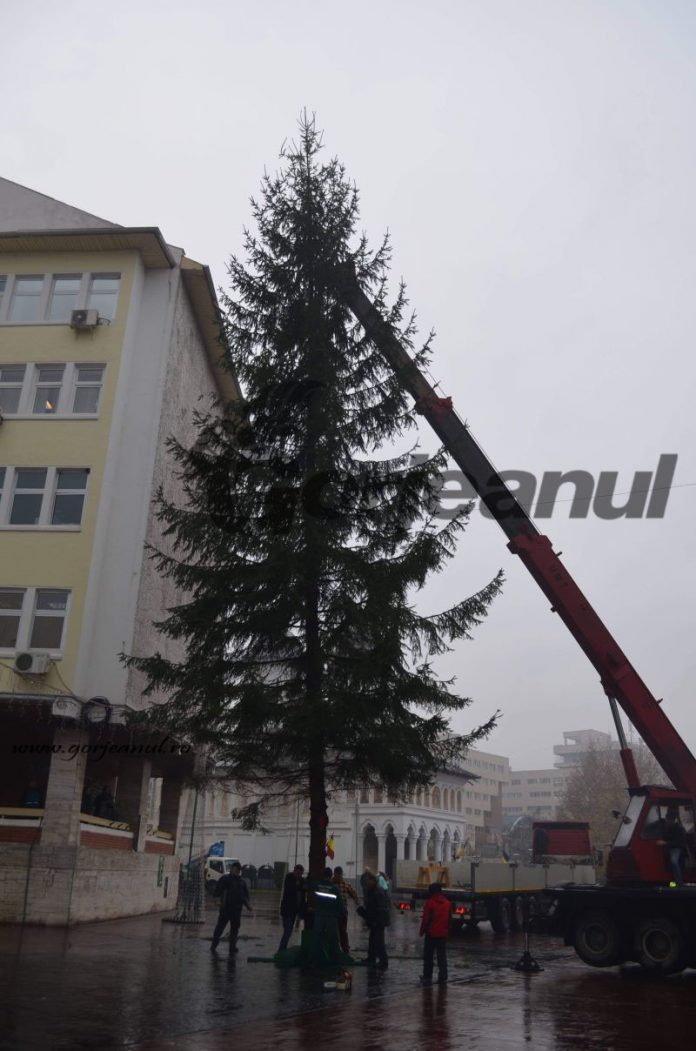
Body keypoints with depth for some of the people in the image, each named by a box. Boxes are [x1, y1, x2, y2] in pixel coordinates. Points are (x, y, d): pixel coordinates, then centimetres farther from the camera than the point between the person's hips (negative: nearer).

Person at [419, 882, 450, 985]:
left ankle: (427, 977, 7)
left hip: (431, 933, -4)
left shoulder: (430, 903, -12)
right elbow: (449, 919, 11)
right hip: (443, 934, 4)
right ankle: (442, 978, 7)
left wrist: (422, 931, -1)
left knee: (428, 956, 6)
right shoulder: (447, 903, 6)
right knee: (442, 956, 9)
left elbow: (425, 919, -12)